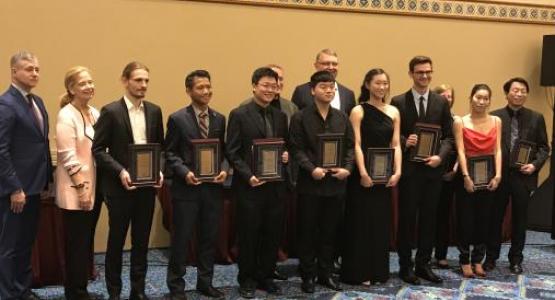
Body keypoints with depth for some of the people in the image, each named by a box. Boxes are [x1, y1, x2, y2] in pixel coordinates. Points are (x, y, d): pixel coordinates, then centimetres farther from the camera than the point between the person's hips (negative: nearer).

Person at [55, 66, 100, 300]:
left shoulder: (94, 113, 10)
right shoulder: (66, 116, -12)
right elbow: (68, 157, -17)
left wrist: (92, 187, 10)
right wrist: (81, 187, -19)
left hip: (94, 188, 7)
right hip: (75, 190, -7)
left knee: (87, 241, 13)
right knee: (77, 244, 0)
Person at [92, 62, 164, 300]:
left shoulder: (154, 111, 7)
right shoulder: (111, 111, -7)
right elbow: (98, 149, -8)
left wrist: (160, 170, -4)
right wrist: (120, 171, -19)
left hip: (147, 185, 4)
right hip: (120, 185, -4)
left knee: (142, 240, 11)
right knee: (116, 240, 7)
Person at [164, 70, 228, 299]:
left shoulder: (219, 119, 9)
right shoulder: (177, 118, -5)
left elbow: (224, 150, 11)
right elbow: (169, 153, -4)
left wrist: (224, 169, -8)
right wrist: (185, 172, -18)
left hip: (213, 187, 4)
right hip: (186, 188, -4)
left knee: (210, 237, 12)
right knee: (181, 238, 4)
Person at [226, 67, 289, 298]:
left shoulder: (280, 116, 12)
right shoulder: (239, 114, -4)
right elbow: (232, 152, -8)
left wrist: (286, 155, -4)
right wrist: (248, 176, -17)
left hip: (275, 185, 5)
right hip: (249, 186, -5)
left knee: (273, 234, 10)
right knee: (248, 235, 6)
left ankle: (266, 277, 25)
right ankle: (247, 280, 21)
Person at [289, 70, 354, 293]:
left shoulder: (342, 118, 10)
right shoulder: (300, 118, -3)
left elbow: (350, 146, 9)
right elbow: (296, 149, -8)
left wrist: (347, 168, -7)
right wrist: (311, 169, -20)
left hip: (336, 183, 4)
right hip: (310, 183, -4)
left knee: (330, 231, 11)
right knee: (308, 232, 4)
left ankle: (325, 273, 22)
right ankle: (308, 275, 15)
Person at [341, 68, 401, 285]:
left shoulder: (393, 112, 9)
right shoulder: (358, 111, -4)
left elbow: (396, 145, 6)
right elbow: (356, 145, -10)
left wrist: (397, 172, -5)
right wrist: (363, 173, -18)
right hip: (364, 173, -4)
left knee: (382, 222, 9)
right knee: (361, 221, 1)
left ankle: (378, 270, 20)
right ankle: (358, 272, 10)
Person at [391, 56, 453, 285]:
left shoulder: (441, 102, 7)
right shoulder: (398, 102, -1)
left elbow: (448, 136, 7)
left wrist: (440, 156, -9)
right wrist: (404, 142, -19)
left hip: (433, 168, 3)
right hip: (408, 168, -3)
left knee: (429, 218, 9)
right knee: (407, 217, 4)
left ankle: (423, 264, 20)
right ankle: (405, 266, 15)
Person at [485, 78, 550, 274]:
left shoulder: (536, 118, 4)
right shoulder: (494, 116, 0)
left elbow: (543, 147, 6)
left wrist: (535, 165, -10)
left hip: (523, 177, 1)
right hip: (499, 175, -1)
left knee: (520, 220, 9)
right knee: (494, 218, 8)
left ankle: (515, 260, 22)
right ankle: (491, 257, 21)